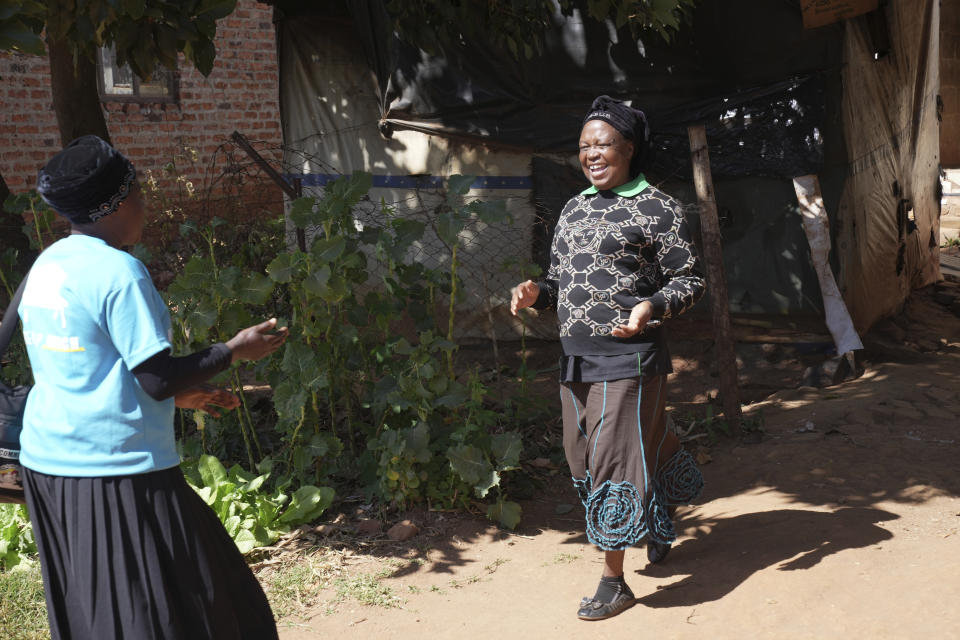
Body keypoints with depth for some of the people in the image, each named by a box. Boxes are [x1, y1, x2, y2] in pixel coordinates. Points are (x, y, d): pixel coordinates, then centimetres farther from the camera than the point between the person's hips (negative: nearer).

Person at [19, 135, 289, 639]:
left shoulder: (45, 266, 11)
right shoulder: (119, 272, -16)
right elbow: (156, 379, -18)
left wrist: (177, 393, 20)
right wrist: (235, 350, -6)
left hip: (47, 463, 9)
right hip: (115, 471, -9)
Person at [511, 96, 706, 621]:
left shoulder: (656, 208, -6)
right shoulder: (573, 209, 15)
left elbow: (688, 280, -6)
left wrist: (651, 307, -24)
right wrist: (537, 293, -1)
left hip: (628, 359, -7)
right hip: (575, 360, 8)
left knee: (616, 461, -6)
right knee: (585, 459, 14)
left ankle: (614, 582, 5)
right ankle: (661, 526, 38)